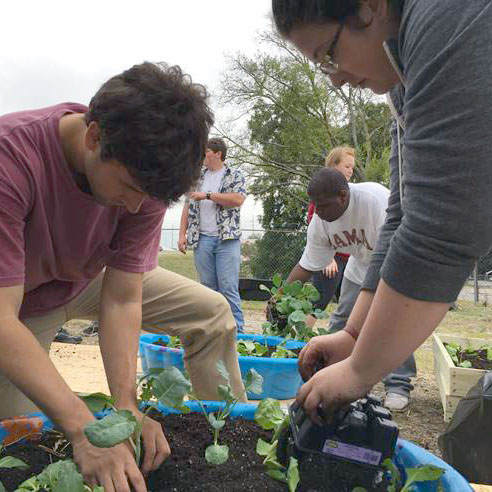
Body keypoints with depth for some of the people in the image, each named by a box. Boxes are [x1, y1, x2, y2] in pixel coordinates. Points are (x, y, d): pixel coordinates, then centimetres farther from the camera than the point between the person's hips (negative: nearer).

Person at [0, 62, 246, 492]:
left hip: (88, 278, 3)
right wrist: (85, 428, -47)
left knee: (212, 313, -4)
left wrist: (127, 407, -32)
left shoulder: (143, 172, -25)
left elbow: (121, 301, -22)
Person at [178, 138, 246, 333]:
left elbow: (238, 199, -13)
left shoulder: (234, 176, 5)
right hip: (202, 239, 4)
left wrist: (208, 195, -11)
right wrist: (182, 234, 7)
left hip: (227, 239, -4)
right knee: (207, 287, 6)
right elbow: (188, 206, 16)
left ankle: (237, 330, -1)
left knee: (229, 288, -7)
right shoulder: (198, 177, 17)